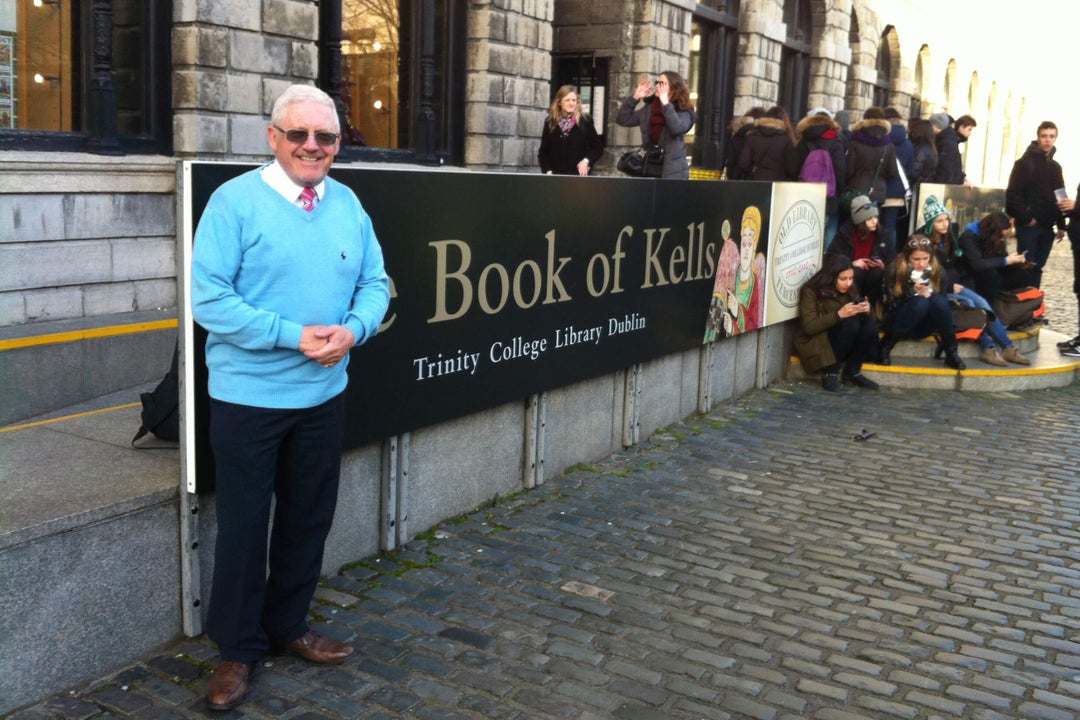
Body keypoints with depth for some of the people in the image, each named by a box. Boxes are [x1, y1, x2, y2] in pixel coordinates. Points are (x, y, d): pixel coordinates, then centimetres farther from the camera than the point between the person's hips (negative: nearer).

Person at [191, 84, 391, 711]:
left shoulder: (348, 205, 6)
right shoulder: (235, 201, -11)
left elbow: (375, 283, 8)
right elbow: (209, 296, -16)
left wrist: (352, 329, -14)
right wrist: (293, 336, -22)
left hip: (324, 395, 5)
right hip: (248, 396, -5)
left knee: (309, 518, 17)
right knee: (244, 524, 7)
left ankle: (288, 626, 36)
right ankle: (239, 649, 24)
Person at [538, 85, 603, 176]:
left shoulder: (586, 121, 2)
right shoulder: (550, 123, 8)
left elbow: (598, 147, 5)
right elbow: (543, 151, 10)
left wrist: (586, 161, -12)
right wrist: (547, 171, -4)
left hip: (578, 175, -1)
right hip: (555, 175, 2)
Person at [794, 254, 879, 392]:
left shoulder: (848, 290, 2)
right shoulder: (811, 291, -14)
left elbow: (862, 317, 4)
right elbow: (809, 327, -23)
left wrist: (865, 311, -20)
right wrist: (839, 314, -33)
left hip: (844, 343, 6)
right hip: (814, 344, -6)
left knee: (870, 326, -20)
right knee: (850, 324, -30)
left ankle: (852, 372, -6)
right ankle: (830, 374, -20)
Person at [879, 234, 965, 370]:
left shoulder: (937, 270, -4)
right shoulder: (895, 269, -13)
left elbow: (943, 304, 1)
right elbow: (891, 303, -13)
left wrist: (929, 294, -20)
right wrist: (913, 292, -27)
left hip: (923, 327, 3)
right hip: (897, 322, -3)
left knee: (939, 300, -27)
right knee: (921, 302, -33)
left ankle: (951, 353, -21)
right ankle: (884, 346, -23)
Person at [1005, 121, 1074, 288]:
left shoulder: (1055, 167, 15)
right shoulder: (1025, 163, -4)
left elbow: (1060, 197, 18)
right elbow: (1013, 193, -12)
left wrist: (1061, 225, 11)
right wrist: (1025, 218, -15)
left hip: (1047, 226, 6)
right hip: (1028, 225, -6)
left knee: (1037, 268, 8)